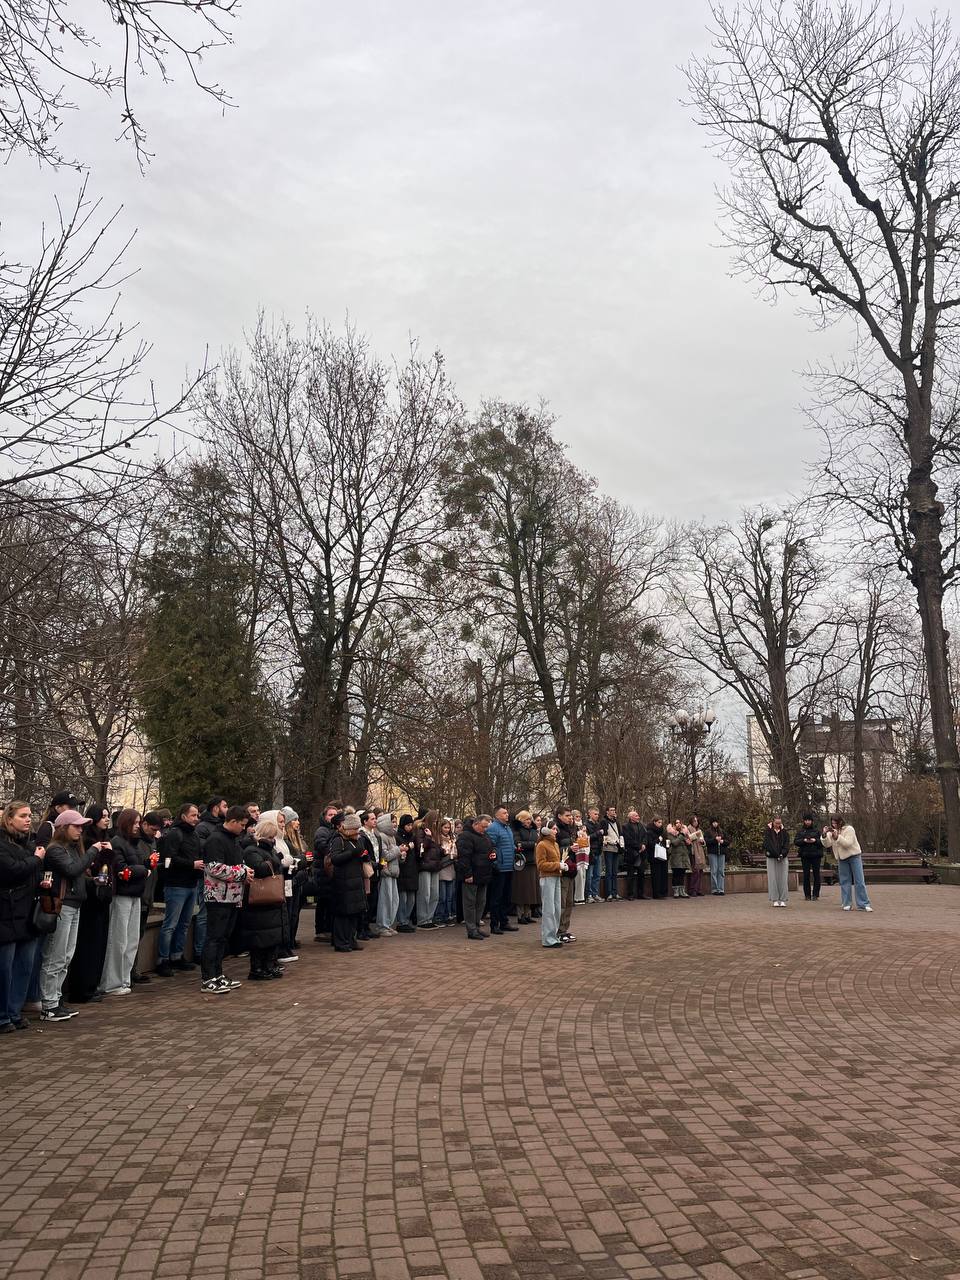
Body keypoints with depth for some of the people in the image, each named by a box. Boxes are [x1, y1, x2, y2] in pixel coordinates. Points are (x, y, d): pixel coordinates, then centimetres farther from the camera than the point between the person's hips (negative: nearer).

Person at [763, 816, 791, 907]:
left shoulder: (784, 832, 6)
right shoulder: (768, 832, 0)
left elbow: (787, 844, 0)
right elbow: (768, 844, -8)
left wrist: (782, 854, -16)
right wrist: (777, 855, -15)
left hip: (783, 858, 2)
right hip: (771, 858, -1)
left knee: (783, 878, -2)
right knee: (772, 878, -3)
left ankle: (783, 900, 3)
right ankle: (774, 900, 1)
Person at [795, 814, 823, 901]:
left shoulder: (816, 831, 7)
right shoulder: (800, 831, 9)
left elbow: (823, 841, 3)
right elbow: (795, 841, 1)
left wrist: (815, 840, -14)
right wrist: (804, 840, -15)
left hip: (816, 855, 0)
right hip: (805, 856, 0)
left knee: (816, 874, -1)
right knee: (806, 875, 1)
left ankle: (815, 895, 5)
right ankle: (807, 895, 6)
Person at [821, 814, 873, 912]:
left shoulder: (849, 829, -13)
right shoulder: (832, 831, 2)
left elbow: (848, 843, -25)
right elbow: (827, 844, -8)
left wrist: (837, 837, -35)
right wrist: (825, 835, -25)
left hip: (854, 856, -4)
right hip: (841, 858, 4)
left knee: (859, 881, -5)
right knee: (844, 882, 6)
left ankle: (863, 904, -3)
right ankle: (846, 904, 11)